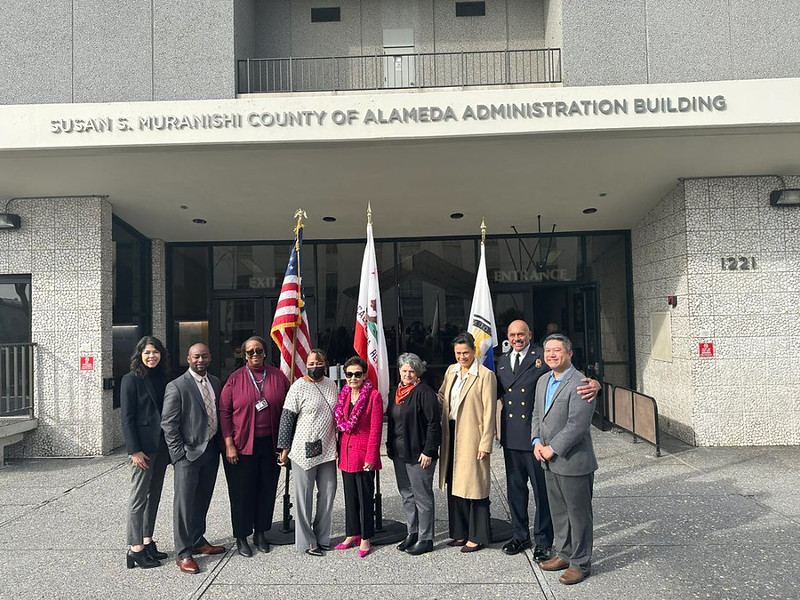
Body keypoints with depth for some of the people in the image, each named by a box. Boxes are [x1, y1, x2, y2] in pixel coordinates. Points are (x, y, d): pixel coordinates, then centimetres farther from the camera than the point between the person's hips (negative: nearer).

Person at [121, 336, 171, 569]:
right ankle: (136, 549, 6)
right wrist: (135, 451, -15)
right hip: (143, 446, -7)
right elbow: (127, 418, -10)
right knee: (139, 497, -1)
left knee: (154, 495, 13)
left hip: (161, 445, 7)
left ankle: (147, 541, 23)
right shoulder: (131, 380, -7)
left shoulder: (162, 378, 11)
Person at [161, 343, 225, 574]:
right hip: (188, 453, -6)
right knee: (184, 503, 0)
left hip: (211, 450, 6)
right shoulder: (177, 386, -10)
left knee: (203, 500, 18)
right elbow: (168, 423, -11)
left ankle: (198, 541, 33)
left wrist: (221, 443, 9)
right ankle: (183, 553, 10)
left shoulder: (215, 382, 9)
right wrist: (179, 453, -14)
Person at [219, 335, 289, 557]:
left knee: (267, 489, 11)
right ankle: (241, 537, 23)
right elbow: (224, 412, -4)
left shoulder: (278, 377, 2)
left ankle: (261, 533, 29)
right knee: (242, 492, 6)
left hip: (271, 444, 2)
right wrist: (229, 445, -9)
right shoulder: (235, 378, -3)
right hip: (242, 445, -2)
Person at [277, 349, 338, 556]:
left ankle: (322, 537, 28)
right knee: (304, 495, 5)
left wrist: (337, 443, 19)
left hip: (327, 450, 6)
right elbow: (287, 418, -9)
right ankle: (306, 542, 17)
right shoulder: (299, 387, -10)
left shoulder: (331, 385, 8)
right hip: (304, 450, -6)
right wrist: (285, 448, -10)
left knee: (328, 492, 12)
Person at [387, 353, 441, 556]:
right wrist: (389, 446, 15)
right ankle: (412, 534, 29)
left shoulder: (424, 392, -12)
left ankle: (425, 539, 13)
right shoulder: (398, 392, 12)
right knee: (406, 495, 16)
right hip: (399, 453, 8)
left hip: (418, 454, -8)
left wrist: (428, 451, -18)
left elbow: (433, 423, -16)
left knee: (422, 497, 2)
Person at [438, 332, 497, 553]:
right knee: (454, 485, 14)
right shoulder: (451, 371, 9)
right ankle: (460, 533, 28)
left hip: (472, 437, -7)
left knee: (473, 486, 2)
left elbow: (488, 413, -12)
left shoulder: (485, 375, -11)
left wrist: (485, 444, -15)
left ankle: (477, 537, 15)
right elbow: (442, 398, 20)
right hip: (452, 435, 7)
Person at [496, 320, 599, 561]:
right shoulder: (502, 362, 11)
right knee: (515, 489, 17)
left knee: (542, 491, 7)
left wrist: (593, 384, -35)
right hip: (511, 437, 5)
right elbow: (497, 391, 14)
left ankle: (542, 541, 23)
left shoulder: (544, 357, -7)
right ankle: (520, 536, 34)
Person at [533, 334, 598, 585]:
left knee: (578, 513, 6)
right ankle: (564, 554, 36)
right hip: (550, 462, 8)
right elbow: (537, 415, 16)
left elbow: (577, 424, -23)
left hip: (574, 461, -8)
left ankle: (580, 563, 20)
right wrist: (537, 442, 1)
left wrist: (552, 449, -17)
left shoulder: (580, 384, -18)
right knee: (558, 511, 19)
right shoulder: (543, 381, 10)